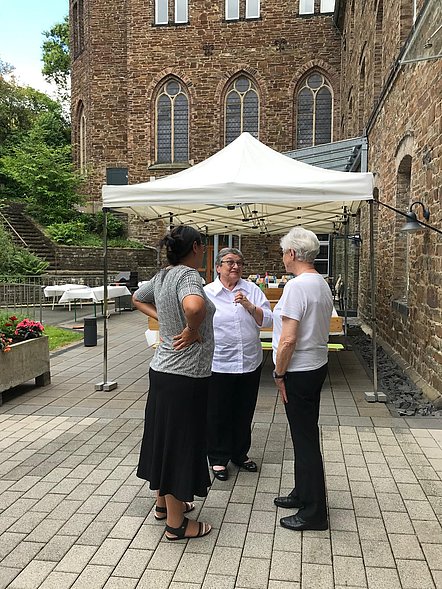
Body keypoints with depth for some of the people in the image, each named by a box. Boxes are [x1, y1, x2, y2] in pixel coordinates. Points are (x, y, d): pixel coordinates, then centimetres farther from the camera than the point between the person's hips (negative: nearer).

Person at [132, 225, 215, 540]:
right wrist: (192, 331, -22)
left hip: (162, 369, 9)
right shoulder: (188, 274, -19)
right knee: (181, 443, 4)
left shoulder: (162, 275, 6)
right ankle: (176, 523, 19)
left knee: (164, 435, 20)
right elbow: (195, 306, -42)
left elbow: (138, 299, 26)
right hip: (186, 375, -9)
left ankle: (164, 502, 39)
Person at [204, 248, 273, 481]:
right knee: (218, 413, 8)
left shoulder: (252, 290, 4)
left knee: (244, 412, 16)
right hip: (218, 364, -3)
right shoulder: (206, 293, -3)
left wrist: (250, 306, -17)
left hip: (250, 363, 3)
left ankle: (240, 454, 35)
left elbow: (267, 320, -2)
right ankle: (218, 458, 27)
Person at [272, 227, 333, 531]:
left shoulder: (297, 286, -20)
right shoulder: (323, 284, 9)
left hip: (300, 372, -10)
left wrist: (279, 373, -11)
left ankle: (314, 512, 14)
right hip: (317, 366, 10)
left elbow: (288, 339, -23)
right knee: (306, 435, 20)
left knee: (305, 439, 1)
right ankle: (303, 494, 36)